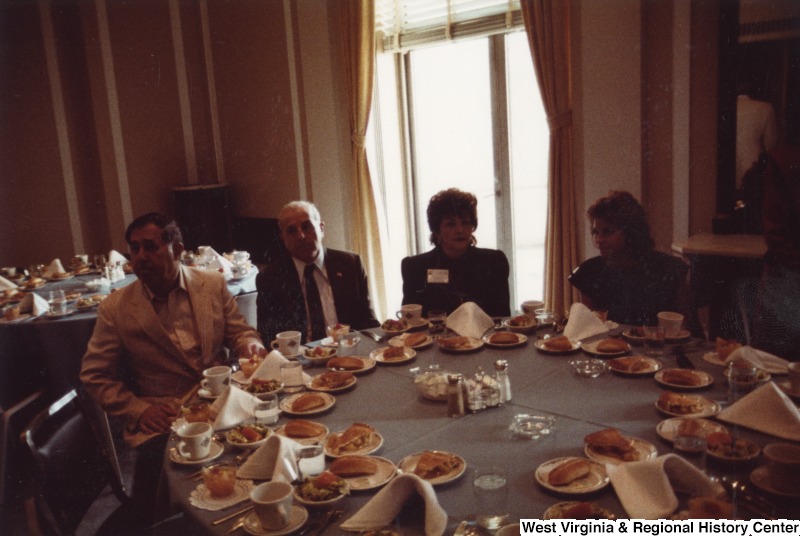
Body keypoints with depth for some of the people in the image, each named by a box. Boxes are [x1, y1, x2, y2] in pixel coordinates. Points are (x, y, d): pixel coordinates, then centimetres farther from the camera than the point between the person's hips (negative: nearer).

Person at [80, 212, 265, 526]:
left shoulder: (213, 285, 5)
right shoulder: (115, 308, 1)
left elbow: (240, 333, 13)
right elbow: (95, 376, 5)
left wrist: (251, 346, -12)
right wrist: (140, 411, -8)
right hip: (162, 419, -2)